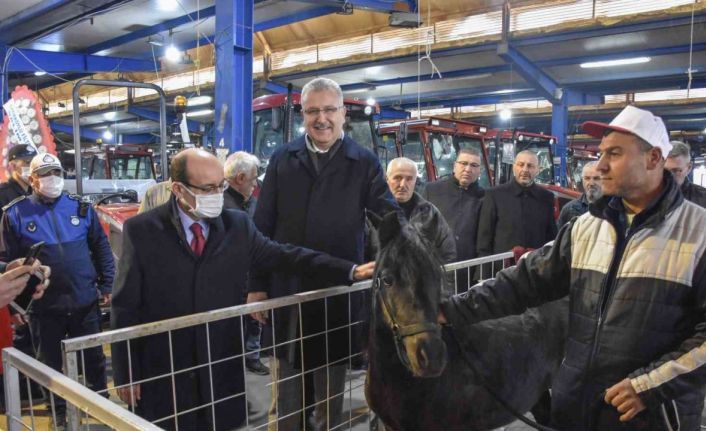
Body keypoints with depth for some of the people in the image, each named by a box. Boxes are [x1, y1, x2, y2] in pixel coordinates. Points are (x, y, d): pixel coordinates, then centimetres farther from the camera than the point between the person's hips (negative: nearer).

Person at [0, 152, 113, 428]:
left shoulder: (81, 207, 1)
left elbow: (101, 247, 6)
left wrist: (107, 284, 3)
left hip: (86, 301, 1)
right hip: (44, 306, -1)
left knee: (94, 358, 14)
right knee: (50, 363, 15)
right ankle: (58, 412, 34)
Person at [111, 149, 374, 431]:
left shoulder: (238, 225, 0)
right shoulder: (141, 230, -8)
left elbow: (285, 256, 2)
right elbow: (125, 309, -4)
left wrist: (350, 271, -5)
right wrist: (125, 374, -5)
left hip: (221, 370, 3)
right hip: (162, 374, -2)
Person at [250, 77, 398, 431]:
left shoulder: (364, 162, -1)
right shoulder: (282, 159, 4)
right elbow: (262, 227, 4)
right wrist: (257, 284, 1)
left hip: (339, 292, -1)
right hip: (286, 290, 2)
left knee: (330, 394, 15)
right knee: (285, 394, 16)